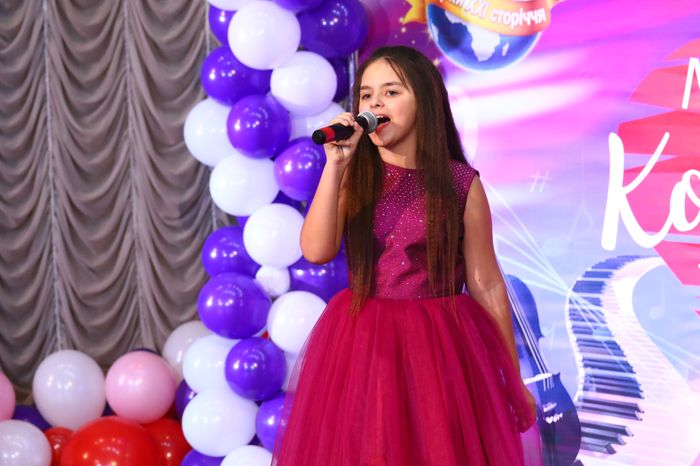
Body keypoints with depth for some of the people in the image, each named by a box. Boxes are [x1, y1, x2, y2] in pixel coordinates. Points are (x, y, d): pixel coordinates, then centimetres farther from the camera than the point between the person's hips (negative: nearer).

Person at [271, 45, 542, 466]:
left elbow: (486, 284, 0)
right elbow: (316, 251, -12)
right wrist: (335, 164, -18)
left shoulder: (461, 183, -3)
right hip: (361, 344, 2)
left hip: (441, 347, -1)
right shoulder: (352, 177, 3)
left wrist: (513, 379, 3)